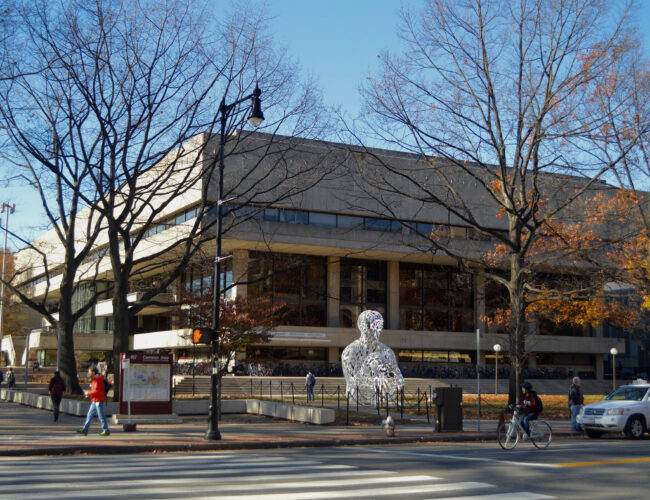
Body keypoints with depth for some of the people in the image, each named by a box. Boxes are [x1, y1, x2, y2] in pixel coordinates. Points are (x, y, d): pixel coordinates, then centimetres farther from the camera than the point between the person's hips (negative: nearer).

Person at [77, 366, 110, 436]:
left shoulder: (98, 380, -15)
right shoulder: (94, 379, 15)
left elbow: (96, 391, -24)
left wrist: (88, 393, -12)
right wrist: (89, 393, 10)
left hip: (99, 401, -10)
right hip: (95, 401, 10)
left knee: (101, 416, -6)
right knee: (89, 415, 10)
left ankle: (106, 431, -1)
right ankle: (85, 430, 13)